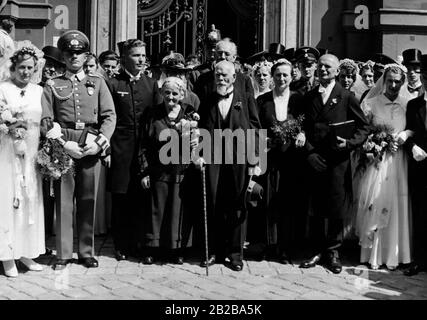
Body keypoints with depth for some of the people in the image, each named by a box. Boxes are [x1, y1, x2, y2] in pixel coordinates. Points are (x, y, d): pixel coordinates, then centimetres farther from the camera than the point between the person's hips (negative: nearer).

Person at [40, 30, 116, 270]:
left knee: (88, 202, 4)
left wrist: (99, 142, -10)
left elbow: (109, 116, 5)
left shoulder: (97, 83, 14)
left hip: (91, 148, 1)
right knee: (63, 202, -1)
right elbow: (46, 121, 2)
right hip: (62, 147, -1)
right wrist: (63, 144, -12)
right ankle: (63, 254, 6)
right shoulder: (53, 86, 10)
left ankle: (87, 252, 13)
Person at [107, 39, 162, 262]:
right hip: (120, 150, -2)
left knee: (142, 200, 3)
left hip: (146, 150, 2)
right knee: (120, 201, 3)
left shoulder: (151, 84, 11)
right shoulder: (112, 84, 3)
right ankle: (121, 246, 14)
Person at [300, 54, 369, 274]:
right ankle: (318, 250, 20)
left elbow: (363, 127, 3)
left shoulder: (346, 97, 1)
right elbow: (303, 127, 11)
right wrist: (309, 151, -3)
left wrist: (349, 143, -12)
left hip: (337, 161, -2)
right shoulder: (308, 97, 10)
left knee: (336, 210, 3)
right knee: (315, 210, 7)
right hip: (314, 161, 3)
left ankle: (333, 251, 18)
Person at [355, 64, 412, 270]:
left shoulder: (408, 104, 4)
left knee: (397, 205, 2)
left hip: (398, 162, 1)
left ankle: (393, 254, 12)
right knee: (374, 204, -4)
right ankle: (373, 254, 6)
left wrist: (405, 135, -10)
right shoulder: (371, 103, 1)